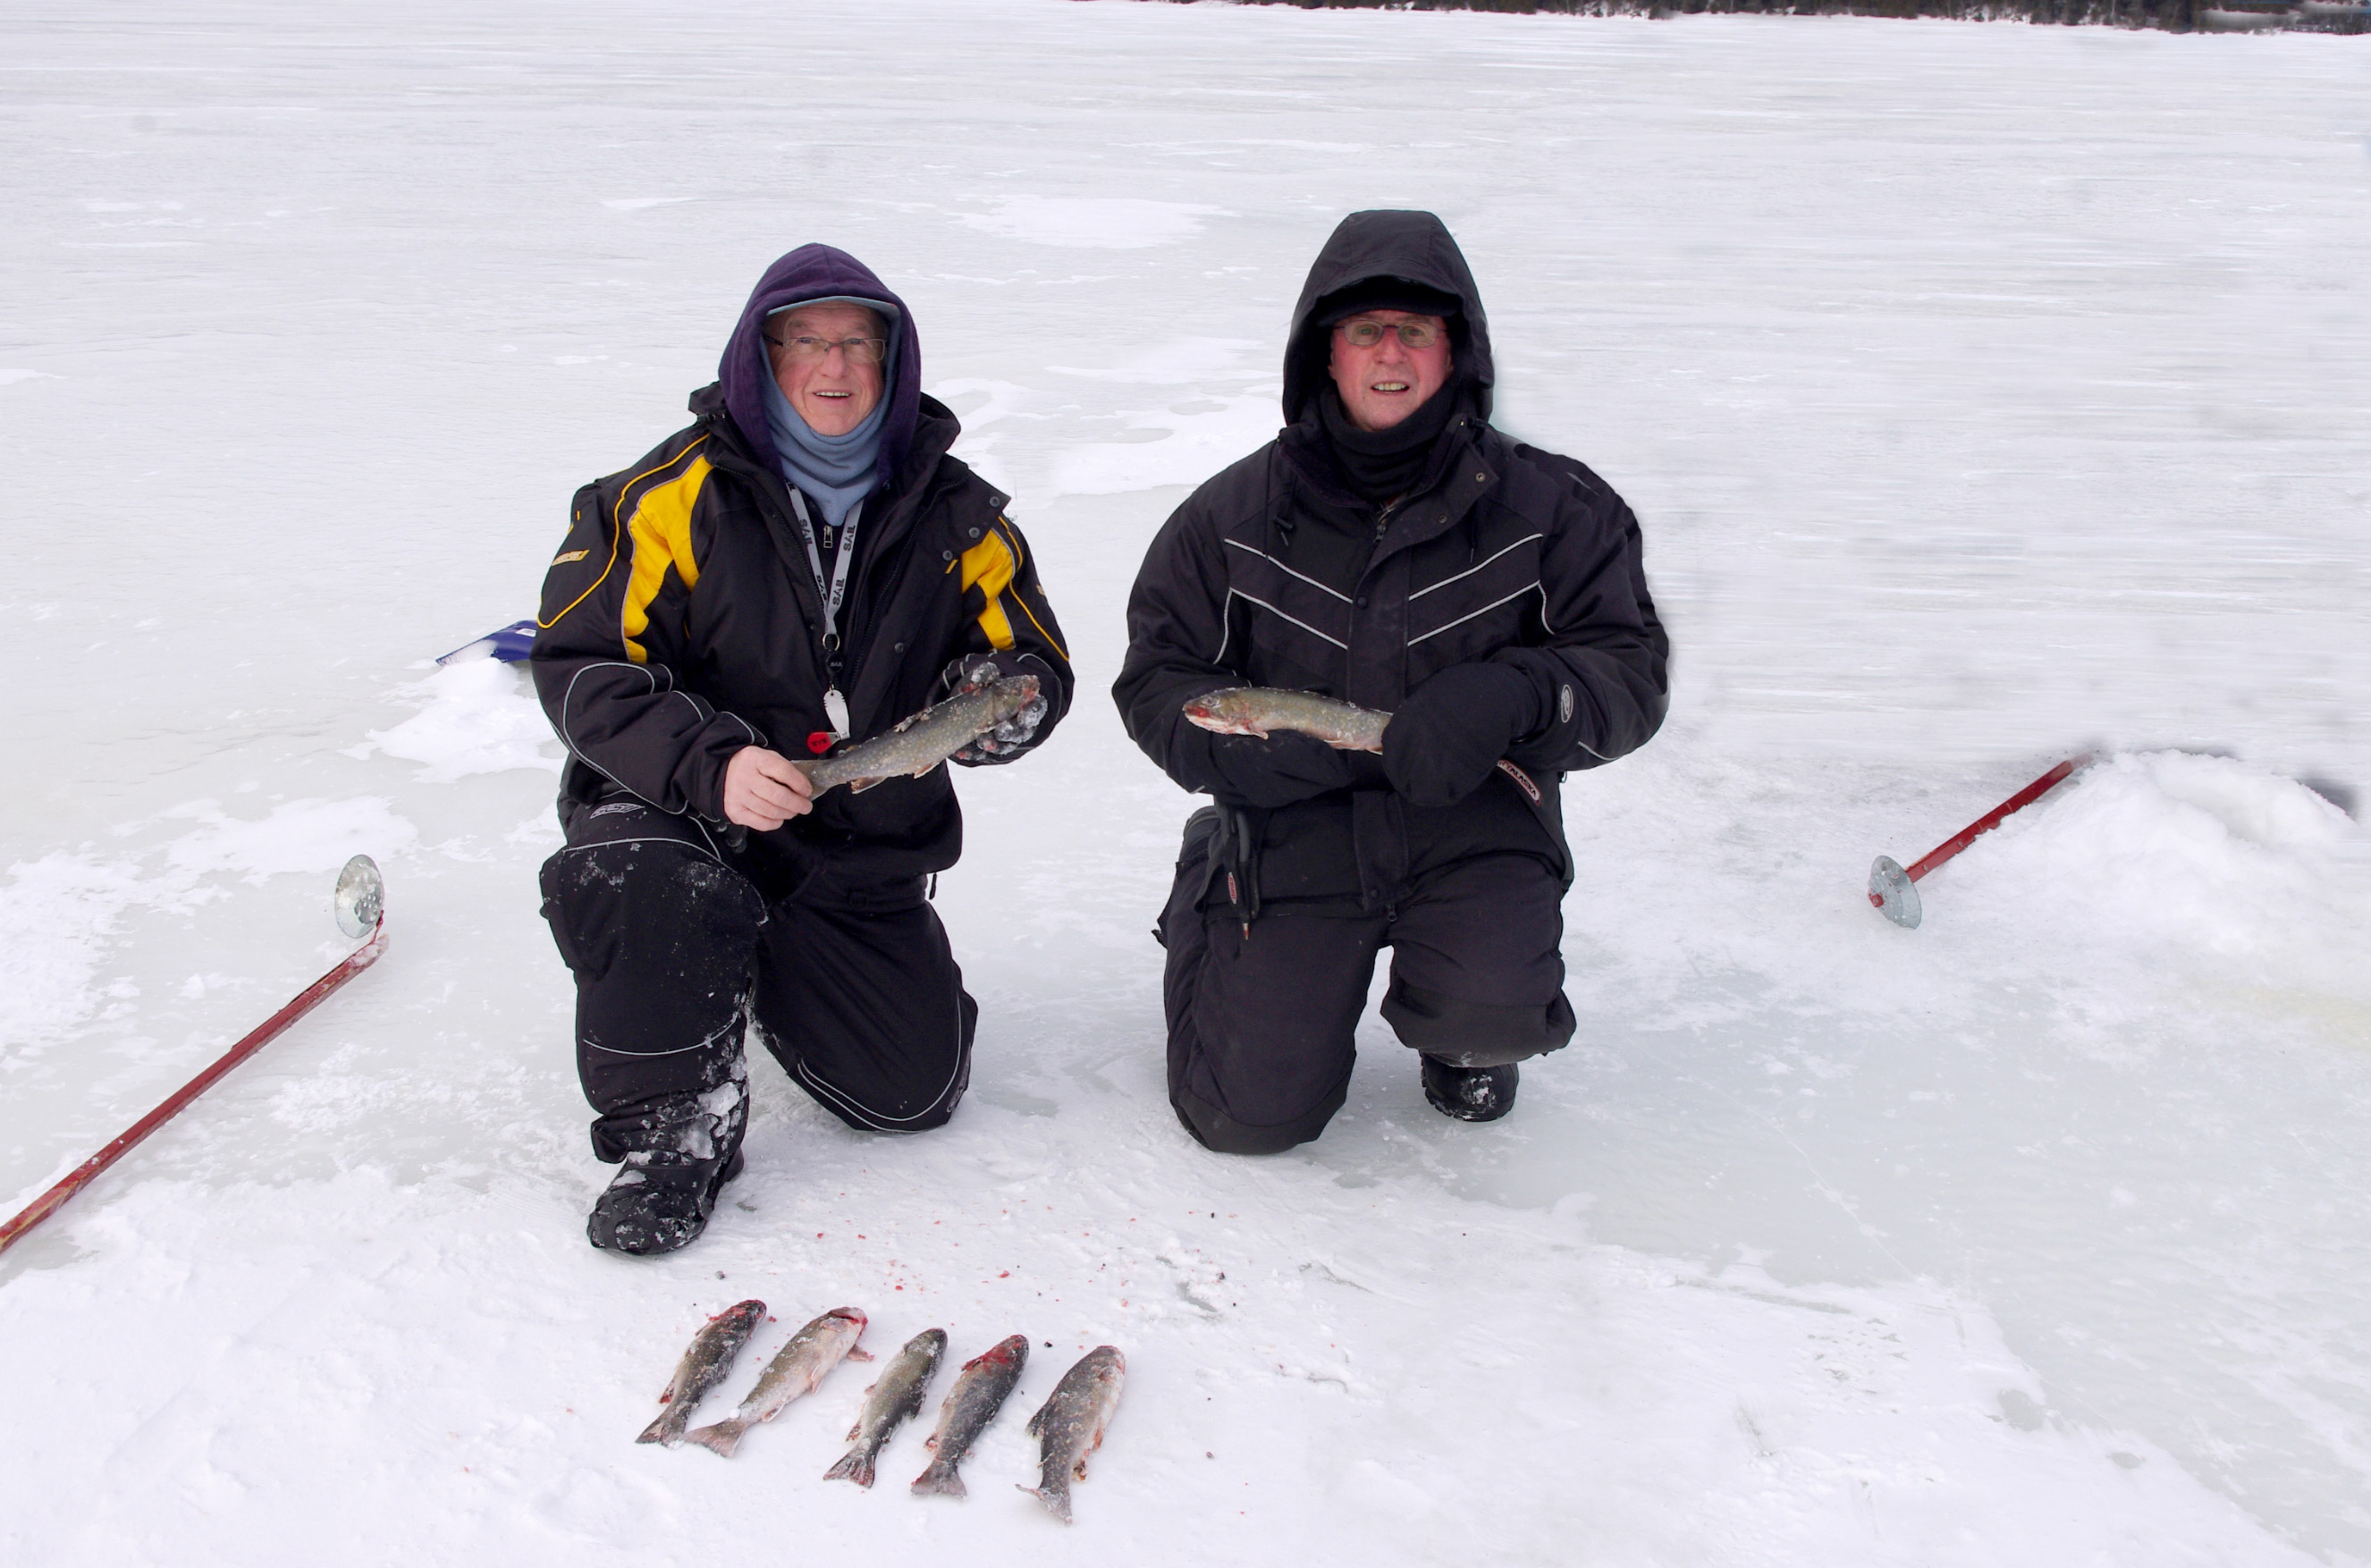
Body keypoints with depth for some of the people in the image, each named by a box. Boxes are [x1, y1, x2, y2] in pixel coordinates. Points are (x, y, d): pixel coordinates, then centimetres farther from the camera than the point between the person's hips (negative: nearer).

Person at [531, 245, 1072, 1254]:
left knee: (915, 1094, 2)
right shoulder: (674, 494, -9)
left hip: (867, 849, 3)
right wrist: (709, 765, -30)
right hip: (676, 812, -3)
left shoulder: (955, 516, 1)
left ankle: (767, 967, 33)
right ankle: (675, 1129, -11)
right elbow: (579, 659, -13)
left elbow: (1037, 665, 4)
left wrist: (998, 699, -22)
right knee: (642, 890, -39)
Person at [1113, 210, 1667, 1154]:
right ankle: (1205, 905, 30)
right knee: (1254, 1115, -3)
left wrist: (1513, 699, -26)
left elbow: (1630, 673, -4)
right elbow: (1156, 680, 3)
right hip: (1292, 836, 1)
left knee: (1494, 1013, -29)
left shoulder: (1552, 508, -3)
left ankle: (1459, 1038, 13)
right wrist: (1245, 740, -19)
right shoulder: (1234, 516, -1)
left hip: (1473, 828, 0)